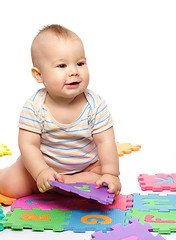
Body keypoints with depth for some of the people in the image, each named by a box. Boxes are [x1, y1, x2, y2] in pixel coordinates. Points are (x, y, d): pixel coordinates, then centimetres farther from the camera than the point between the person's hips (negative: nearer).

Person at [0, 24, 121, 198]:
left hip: (87, 166, 1)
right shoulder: (34, 107, -19)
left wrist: (110, 174, -28)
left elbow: (105, 142, -17)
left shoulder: (95, 104, -18)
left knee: (105, 186, -21)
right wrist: (41, 172, -33)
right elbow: (28, 145, -20)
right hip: (41, 164, 0)